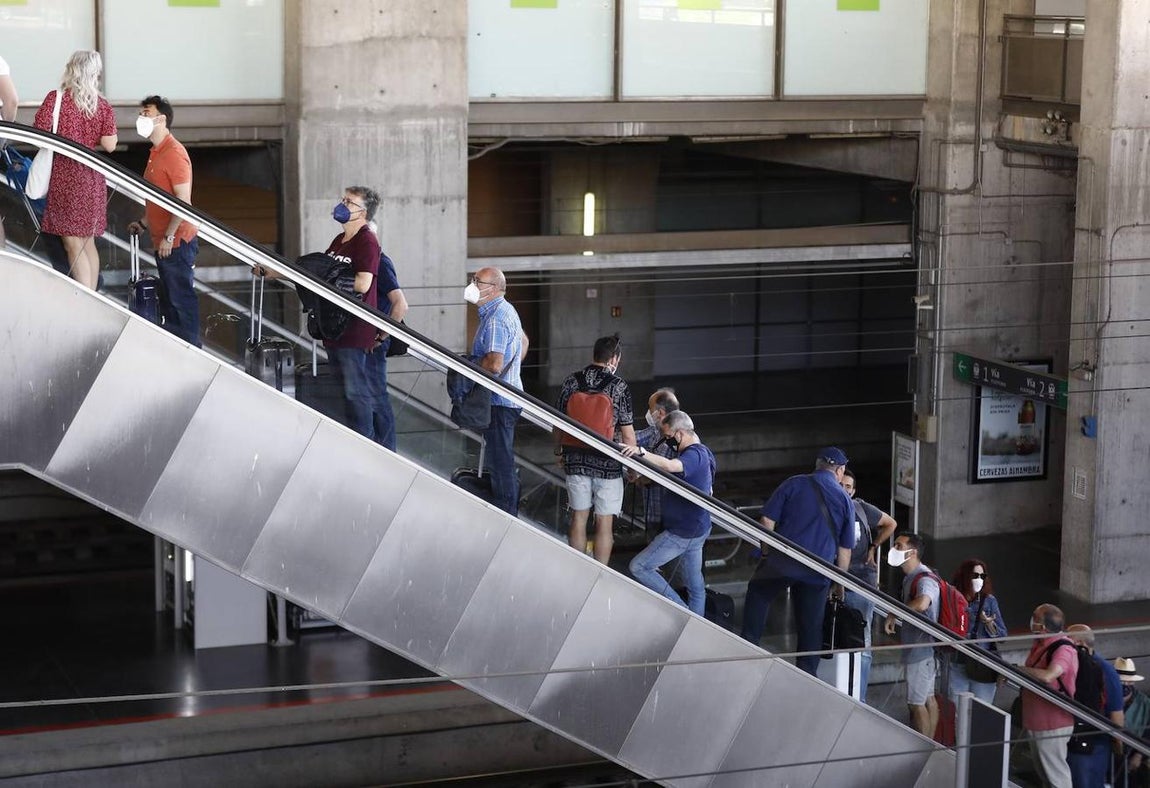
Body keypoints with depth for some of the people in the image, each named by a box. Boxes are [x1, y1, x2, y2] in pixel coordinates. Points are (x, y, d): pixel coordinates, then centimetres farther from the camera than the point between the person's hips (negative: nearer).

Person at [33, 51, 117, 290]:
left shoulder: (55, 98, -8)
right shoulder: (103, 105, 0)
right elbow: (109, 145, -4)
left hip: (64, 175, -4)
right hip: (92, 178, 4)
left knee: (73, 245, -3)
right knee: (88, 243, 16)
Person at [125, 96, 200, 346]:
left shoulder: (174, 153, -16)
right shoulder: (156, 152, 14)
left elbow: (183, 200, -21)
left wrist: (169, 236, -21)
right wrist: (144, 222, 19)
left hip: (177, 242, -10)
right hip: (163, 242, 10)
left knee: (181, 297, -5)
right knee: (168, 298, 15)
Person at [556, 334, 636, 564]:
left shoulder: (572, 381, -1)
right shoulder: (618, 386, -11)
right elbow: (627, 434, -9)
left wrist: (558, 450, 23)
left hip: (576, 460, 3)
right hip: (608, 463, -3)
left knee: (578, 518, 13)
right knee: (604, 523, 6)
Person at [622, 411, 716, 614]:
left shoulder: (694, 455, -20)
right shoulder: (703, 453, 13)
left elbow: (669, 466, -42)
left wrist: (641, 452, -54)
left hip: (682, 533, -10)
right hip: (697, 529, 10)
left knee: (638, 567, -5)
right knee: (695, 585, 14)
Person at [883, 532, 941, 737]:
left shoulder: (924, 579, -21)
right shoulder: (910, 578, 12)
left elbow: (921, 603, -42)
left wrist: (893, 615, -29)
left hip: (921, 649, -10)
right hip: (921, 648, 10)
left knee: (916, 703, -4)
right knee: (927, 699, 16)